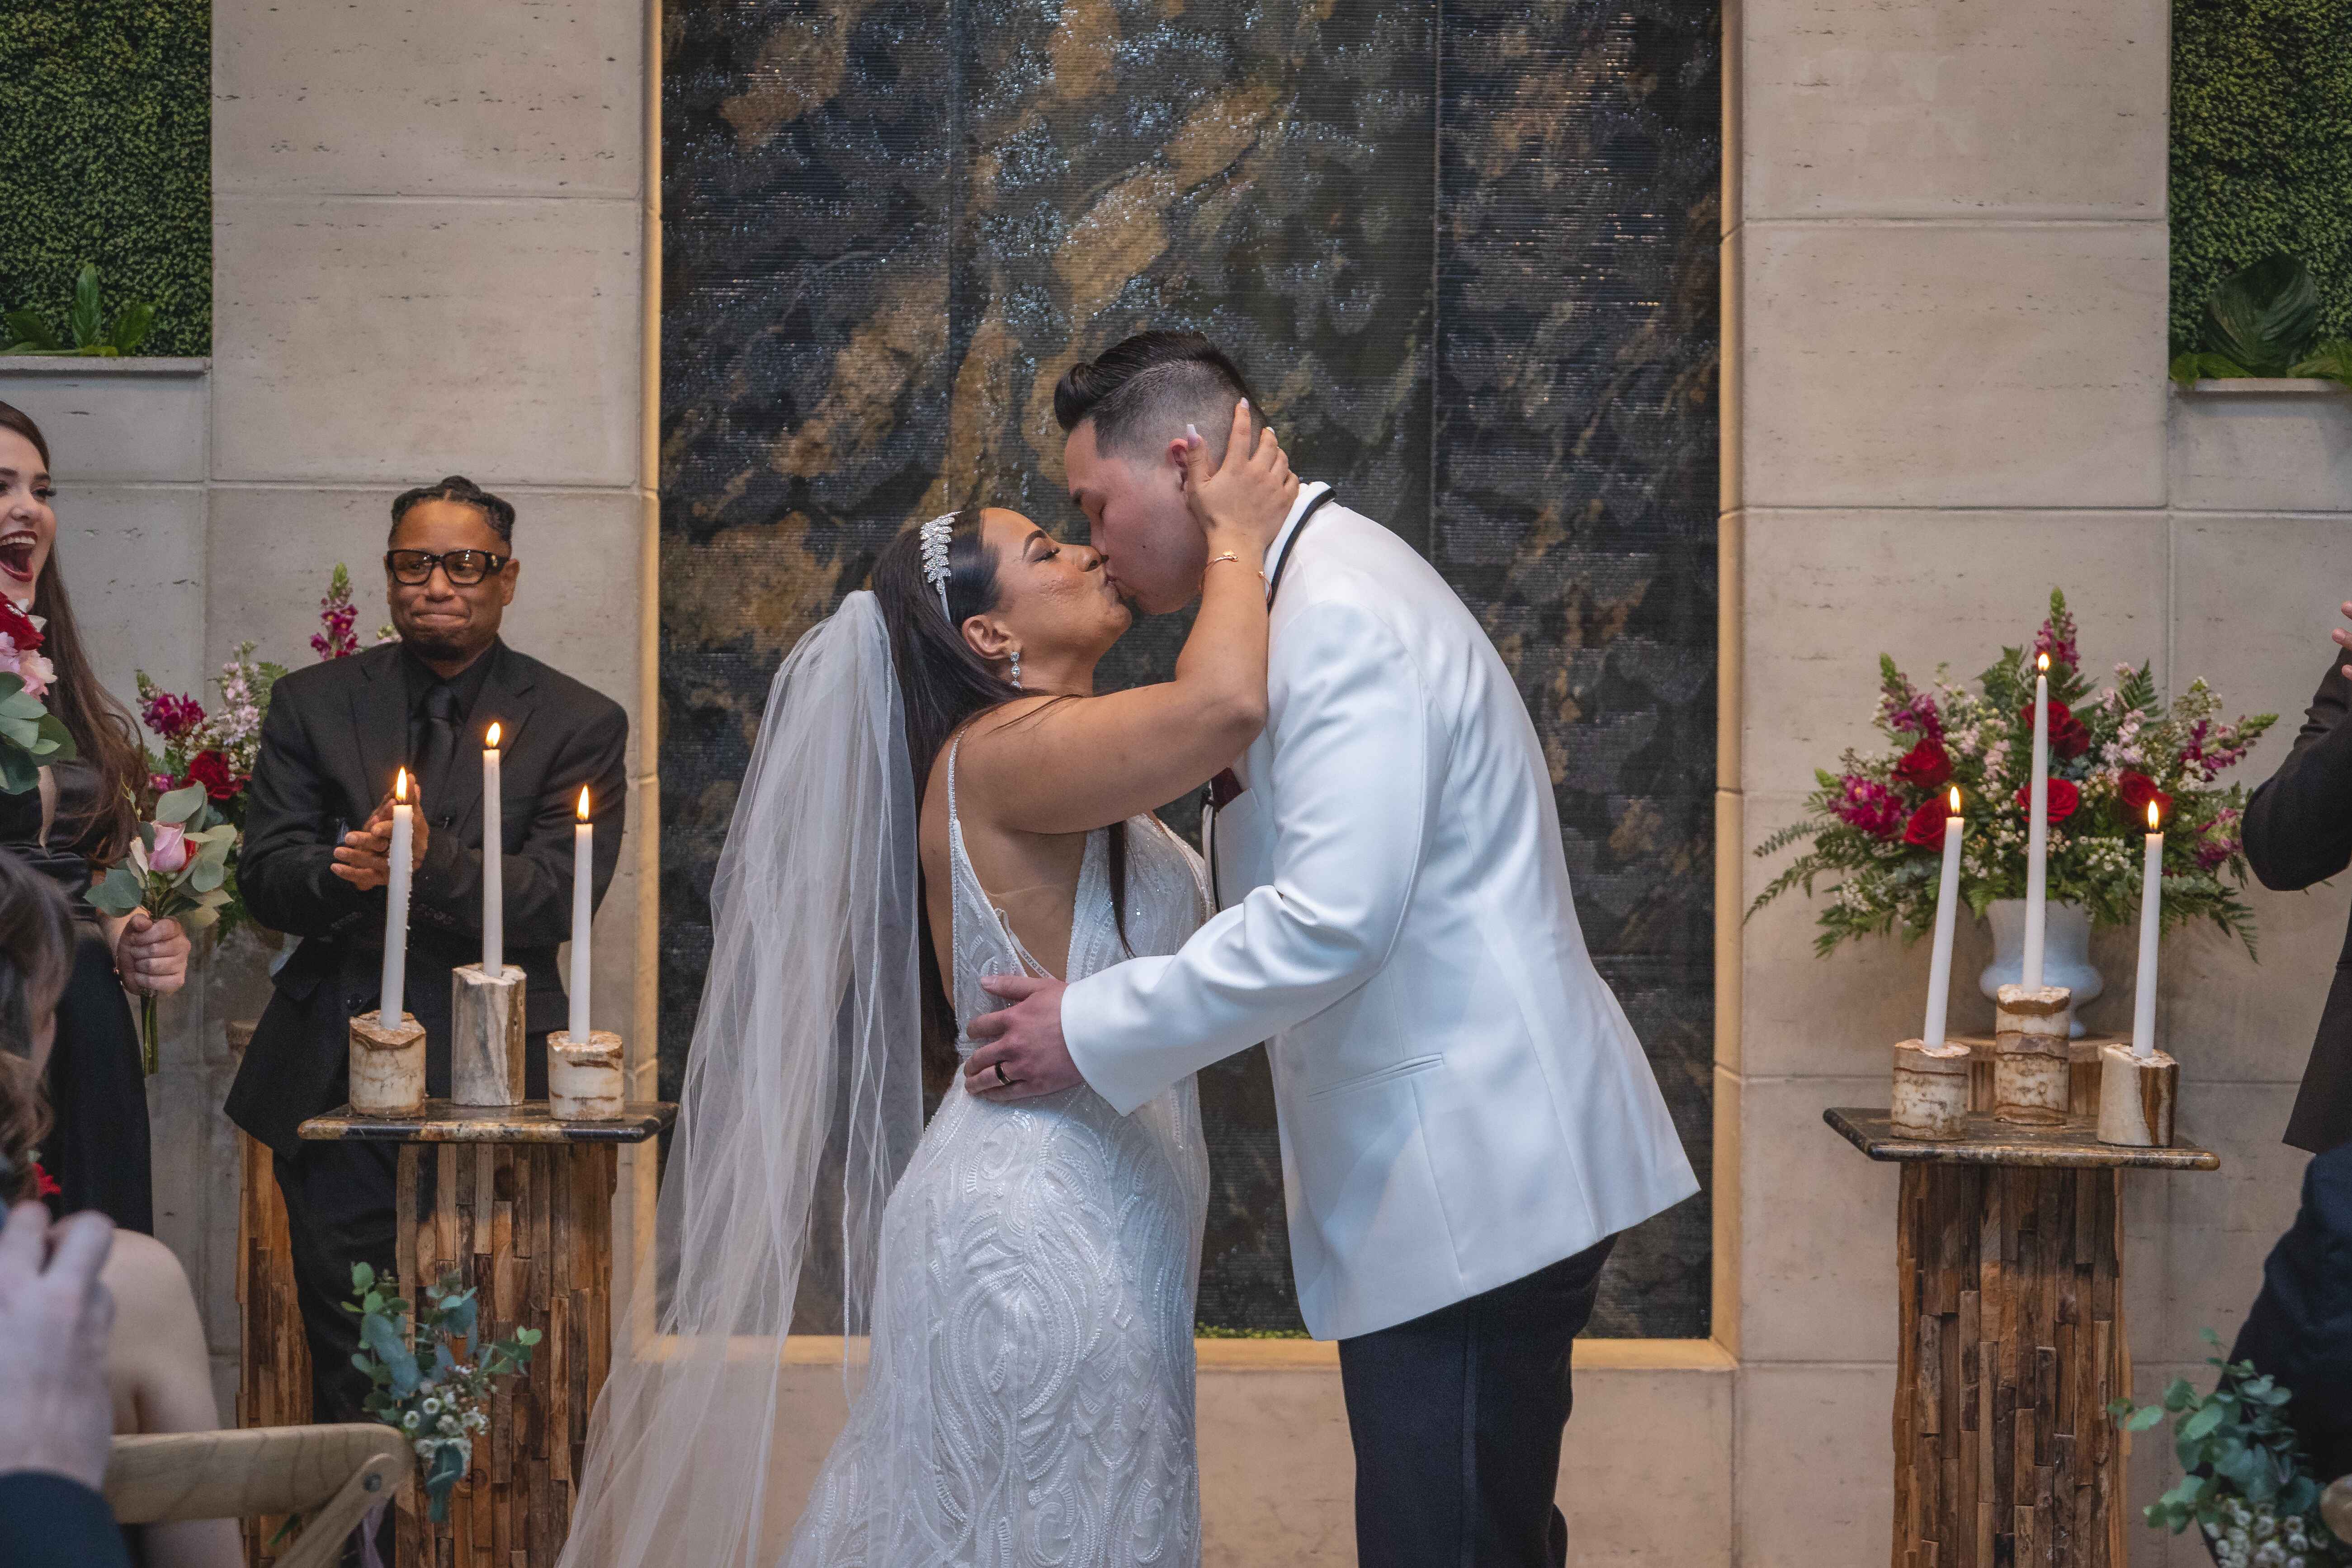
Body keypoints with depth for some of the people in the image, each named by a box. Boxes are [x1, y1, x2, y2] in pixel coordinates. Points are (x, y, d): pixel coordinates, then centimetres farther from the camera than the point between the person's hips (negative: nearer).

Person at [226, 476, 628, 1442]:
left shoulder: (578, 725, 3)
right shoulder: (314, 703, 11)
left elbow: (559, 898, -8)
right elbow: (262, 876, 3)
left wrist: (429, 862, -24)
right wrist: (341, 873, -20)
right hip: (334, 1075, 2)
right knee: (350, 1370, 6)